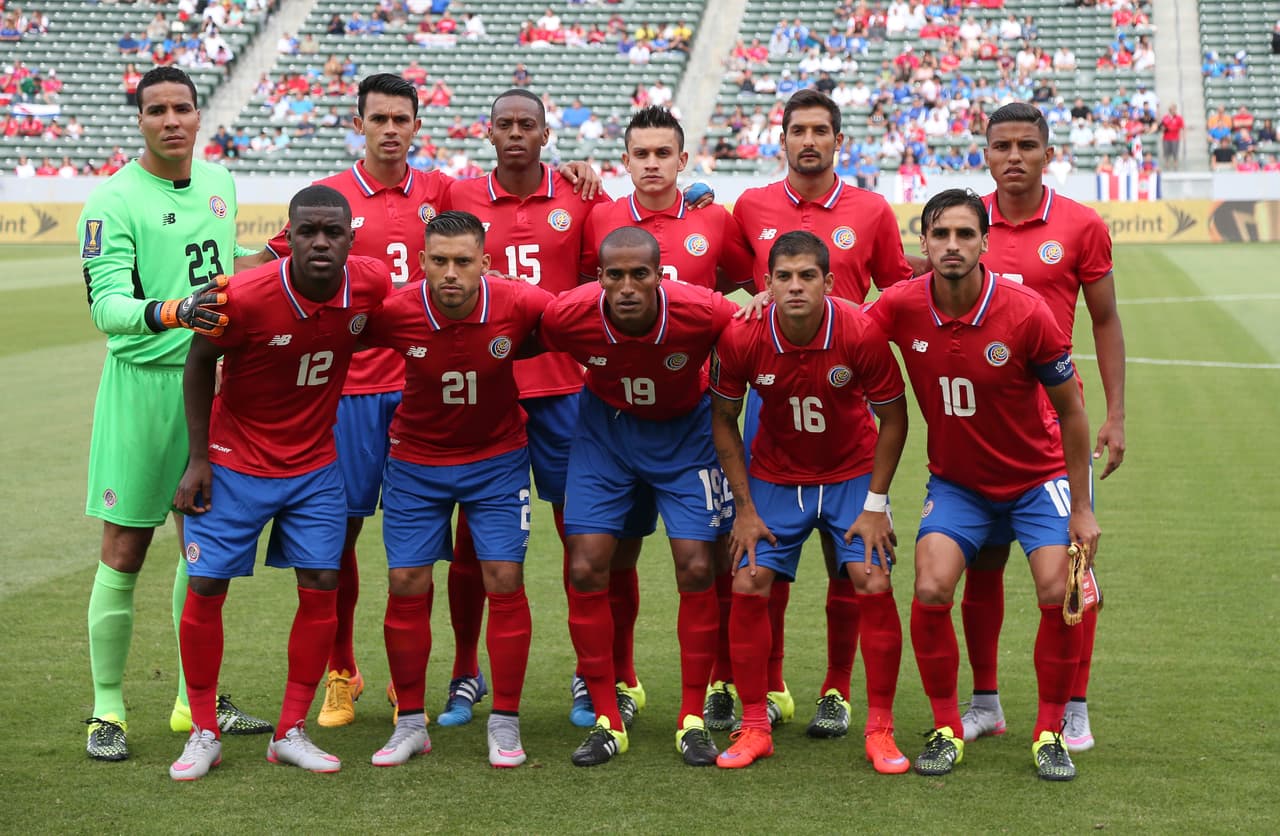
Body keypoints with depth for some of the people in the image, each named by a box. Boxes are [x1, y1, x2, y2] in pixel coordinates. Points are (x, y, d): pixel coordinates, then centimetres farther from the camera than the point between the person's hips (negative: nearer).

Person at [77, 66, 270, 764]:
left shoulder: (219, 182, 9)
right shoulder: (114, 200, -12)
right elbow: (106, 306, -22)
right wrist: (164, 312, -38)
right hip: (143, 383, -6)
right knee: (124, 552, -2)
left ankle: (195, 699, 23)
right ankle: (107, 710, 9)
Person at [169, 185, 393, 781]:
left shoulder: (371, 282, -15)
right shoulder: (245, 297, -25)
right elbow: (199, 363, -8)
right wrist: (198, 458, -7)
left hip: (315, 464, 3)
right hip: (236, 460, -3)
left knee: (321, 590, 0)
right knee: (205, 589, -2)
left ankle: (290, 733, 14)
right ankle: (204, 735, 14)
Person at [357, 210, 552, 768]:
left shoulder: (520, 305, -23)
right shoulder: (395, 312, -22)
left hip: (498, 458, 0)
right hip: (416, 461, 1)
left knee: (504, 581, -5)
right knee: (407, 586, -1)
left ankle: (505, 725, 8)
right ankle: (410, 724, 14)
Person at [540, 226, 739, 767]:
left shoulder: (701, 313, -30)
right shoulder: (568, 315, -26)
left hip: (683, 432, -1)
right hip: (604, 428, 1)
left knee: (696, 568, -8)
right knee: (585, 570, -7)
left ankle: (692, 722, 7)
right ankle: (607, 722, 6)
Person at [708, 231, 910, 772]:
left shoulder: (861, 334, -24)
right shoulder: (741, 338, -20)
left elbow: (893, 418, -10)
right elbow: (723, 420, -4)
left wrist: (875, 504, -11)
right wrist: (745, 507, -7)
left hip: (852, 474, -1)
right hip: (774, 477, 1)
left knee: (874, 587, -13)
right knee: (748, 587, -9)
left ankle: (880, 731, 0)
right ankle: (754, 728, 5)